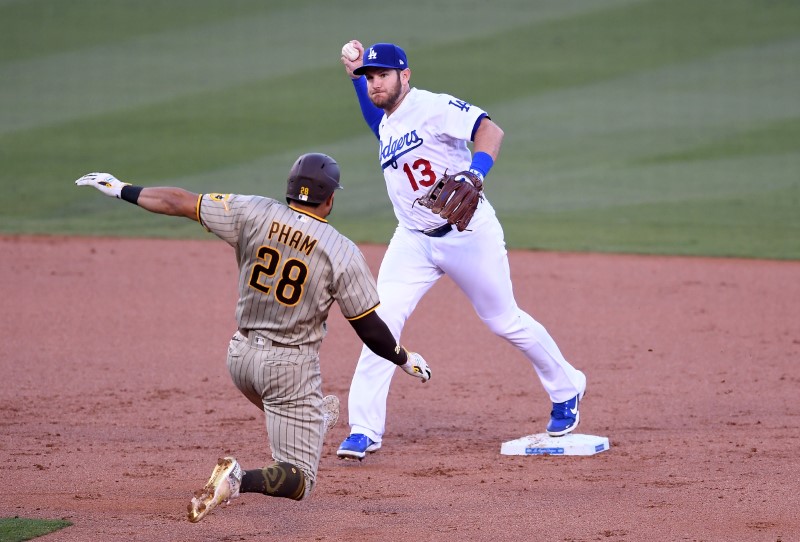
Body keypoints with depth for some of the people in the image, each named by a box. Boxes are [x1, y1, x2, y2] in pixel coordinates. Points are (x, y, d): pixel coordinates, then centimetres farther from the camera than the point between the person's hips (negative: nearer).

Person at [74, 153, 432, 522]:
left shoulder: (253, 214, -6)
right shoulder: (343, 253, -13)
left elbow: (179, 202, 0)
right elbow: (369, 328, -8)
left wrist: (122, 190, 14)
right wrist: (405, 359, 10)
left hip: (241, 355, 5)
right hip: (291, 367, -5)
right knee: (299, 481, -4)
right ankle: (241, 480, -28)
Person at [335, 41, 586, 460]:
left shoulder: (432, 107, -15)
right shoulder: (387, 125, 9)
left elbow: (490, 130, -27)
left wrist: (472, 176, -44)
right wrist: (356, 75, 16)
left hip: (468, 235, -6)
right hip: (413, 240, 6)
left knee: (505, 322, 8)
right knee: (381, 320, -12)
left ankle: (566, 388, 33)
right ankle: (364, 429, -11)